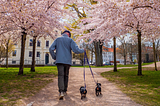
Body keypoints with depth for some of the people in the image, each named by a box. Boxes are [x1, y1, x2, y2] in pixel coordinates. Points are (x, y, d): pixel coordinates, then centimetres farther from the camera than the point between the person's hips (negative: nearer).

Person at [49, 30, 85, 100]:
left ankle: (61, 92, -22)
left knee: (60, 76, -6)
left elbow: (51, 49, 3)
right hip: (67, 61, 0)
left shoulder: (57, 39, 11)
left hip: (59, 61, 0)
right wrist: (83, 50, 11)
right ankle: (64, 91, 21)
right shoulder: (70, 40, 4)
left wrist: (54, 57, 14)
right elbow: (76, 50, -7)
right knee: (66, 76, 13)